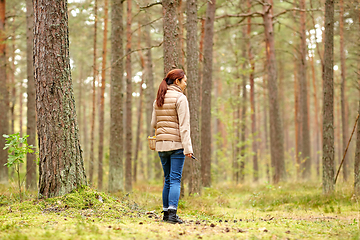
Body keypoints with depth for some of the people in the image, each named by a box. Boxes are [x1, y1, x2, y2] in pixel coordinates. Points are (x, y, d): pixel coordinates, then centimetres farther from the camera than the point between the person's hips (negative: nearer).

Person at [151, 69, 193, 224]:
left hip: (161, 144, 6)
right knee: (175, 179, -6)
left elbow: (154, 124, 13)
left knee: (168, 179, 14)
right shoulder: (180, 98, -8)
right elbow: (184, 125, -14)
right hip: (176, 144, -6)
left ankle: (166, 213, 15)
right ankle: (172, 213, -13)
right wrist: (187, 148, -17)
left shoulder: (158, 100, 12)